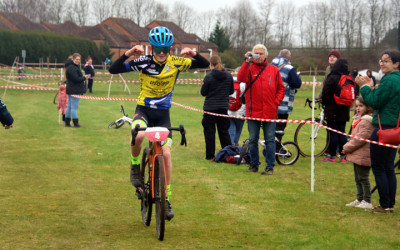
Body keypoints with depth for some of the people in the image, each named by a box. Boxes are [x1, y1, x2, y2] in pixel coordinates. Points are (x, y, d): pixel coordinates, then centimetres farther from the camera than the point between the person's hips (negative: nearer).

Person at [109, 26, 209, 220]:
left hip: (163, 113, 2)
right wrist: (128, 54, -30)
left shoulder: (176, 63, -6)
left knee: (166, 154, -7)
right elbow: (113, 70, -14)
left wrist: (193, 54, -24)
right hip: (143, 109, -2)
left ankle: (166, 199, 5)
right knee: (138, 136, -34)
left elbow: (205, 64, -3)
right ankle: (135, 166, -2)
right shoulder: (144, 62, -11)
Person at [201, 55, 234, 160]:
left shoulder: (209, 77, -13)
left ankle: (210, 155, 6)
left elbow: (203, 92, -5)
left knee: (209, 132, 4)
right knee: (224, 131, 13)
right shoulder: (229, 76, -1)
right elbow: (231, 91, 8)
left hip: (210, 108, -4)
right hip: (223, 107, 4)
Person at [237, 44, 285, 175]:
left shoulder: (273, 70, 8)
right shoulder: (249, 68, 4)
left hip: (270, 112, 0)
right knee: (253, 140, 7)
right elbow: (240, 78, -17)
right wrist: (246, 62, -22)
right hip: (253, 111, 0)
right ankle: (254, 164, 19)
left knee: (270, 140, 2)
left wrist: (276, 102, 0)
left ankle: (270, 166, 7)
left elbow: (281, 88, 13)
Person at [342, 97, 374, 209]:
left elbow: (361, 138, -22)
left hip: (363, 156, -10)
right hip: (357, 155, 10)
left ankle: (367, 202, -1)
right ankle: (359, 199, 25)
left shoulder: (366, 121, -18)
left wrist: (347, 147, -13)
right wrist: (347, 147, 8)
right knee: (358, 179, 16)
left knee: (363, 178, -5)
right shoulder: (358, 119, 15)